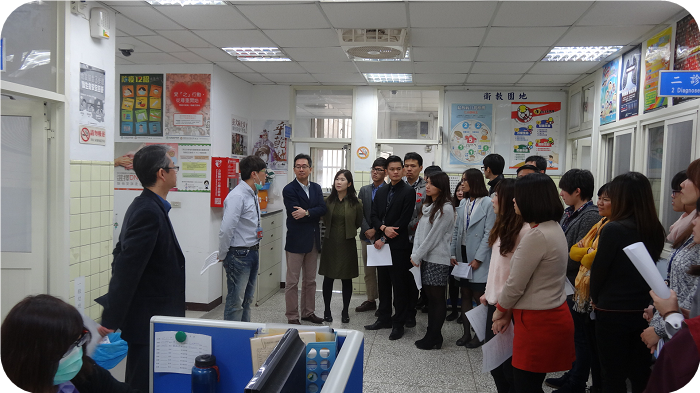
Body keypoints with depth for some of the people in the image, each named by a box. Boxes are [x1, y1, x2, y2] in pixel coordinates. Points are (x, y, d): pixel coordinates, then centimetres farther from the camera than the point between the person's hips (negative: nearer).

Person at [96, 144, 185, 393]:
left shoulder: (146, 207, 8)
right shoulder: (149, 212, -22)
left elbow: (122, 256, 15)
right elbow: (127, 268, -25)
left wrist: (114, 313, 20)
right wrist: (111, 320, -22)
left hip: (149, 314, 9)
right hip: (148, 317, -9)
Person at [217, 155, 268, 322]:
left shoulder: (253, 195, 10)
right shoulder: (237, 197, -20)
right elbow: (226, 229, -23)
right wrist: (222, 256, -14)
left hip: (253, 252, 9)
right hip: (239, 255, -9)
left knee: (248, 299, 19)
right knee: (235, 302, 0)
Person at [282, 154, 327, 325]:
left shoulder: (316, 188, 9)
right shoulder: (289, 189, -8)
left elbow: (322, 209, -5)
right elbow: (295, 214, -18)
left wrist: (307, 213, -21)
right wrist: (315, 214, -11)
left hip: (313, 240, 6)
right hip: (296, 240, -6)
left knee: (310, 280, 15)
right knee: (292, 282, 2)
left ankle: (308, 312, 28)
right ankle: (292, 317, 11)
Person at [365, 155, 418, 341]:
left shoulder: (408, 191, -7)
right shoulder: (381, 192, 14)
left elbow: (404, 221, -13)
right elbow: (374, 215, 10)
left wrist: (384, 238, -11)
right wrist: (383, 228, -11)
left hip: (399, 245, -6)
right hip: (381, 243, 6)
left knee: (399, 285, 1)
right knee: (383, 282, 13)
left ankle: (399, 323, 11)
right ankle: (384, 318, 25)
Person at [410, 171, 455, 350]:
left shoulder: (445, 209, -13)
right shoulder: (427, 206, 13)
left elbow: (434, 236, -15)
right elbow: (419, 230, 12)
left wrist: (417, 256, -10)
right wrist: (415, 254, 1)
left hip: (437, 259, -8)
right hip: (425, 258, 8)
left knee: (437, 298, 2)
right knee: (429, 296, 12)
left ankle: (434, 338, 10)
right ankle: (432, 335, 20)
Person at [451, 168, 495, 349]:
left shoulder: (487, 204, -9)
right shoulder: (463, 204, 9)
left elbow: (488, 233, -12)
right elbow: (456, 230, 10)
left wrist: (478, 258, -15)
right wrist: (452, 253, 3)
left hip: (478, 259, -6)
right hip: (462, 255, 6)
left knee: (479, 296, 1)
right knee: (465, 294, 11)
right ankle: (466, 333, 19)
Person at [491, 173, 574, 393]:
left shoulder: (537, 236, -22)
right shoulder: (554, 228, 8)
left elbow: (515, 284, -17)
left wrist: (500, 310, 2)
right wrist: (508, 311, 14)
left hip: (538, 323, -9)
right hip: (552, 315, 9)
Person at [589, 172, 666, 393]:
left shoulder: (614, 229, -19)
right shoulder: (656, 230, 0)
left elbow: (599, 269, -11)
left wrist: (596, 298, 6)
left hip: (613, 311, -6)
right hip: (644, 310, 6)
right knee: (641, 374, 18)